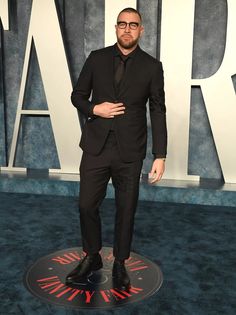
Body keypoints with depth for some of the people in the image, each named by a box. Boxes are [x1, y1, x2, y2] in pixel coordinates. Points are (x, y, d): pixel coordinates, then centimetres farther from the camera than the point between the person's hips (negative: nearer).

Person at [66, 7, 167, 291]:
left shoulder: (152, 66, 1)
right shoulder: (97, 58, 5)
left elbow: (158, 112, 0)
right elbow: (77, 95, 11)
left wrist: (160, 156, -6)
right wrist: (94, 109, -11)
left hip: (130, 151, -1)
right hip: (96, 147, 2)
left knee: (126, 209, 8)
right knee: (87, 205, 7)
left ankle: (119, 264, 29)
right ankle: (91, 257, 31)